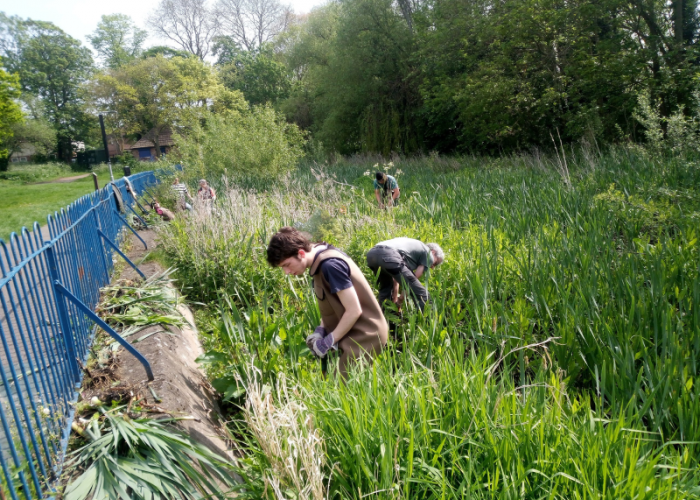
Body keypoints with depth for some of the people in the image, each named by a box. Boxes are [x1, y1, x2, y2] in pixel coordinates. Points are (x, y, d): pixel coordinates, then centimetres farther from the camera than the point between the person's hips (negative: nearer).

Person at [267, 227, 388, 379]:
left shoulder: (330, 265, -26)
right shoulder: (321, 255, 2)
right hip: (350, 331, 9)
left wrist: (328, 342, -15)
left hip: (363, 335, -9)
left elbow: (354, 310, -24)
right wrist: (321, 330, 1)